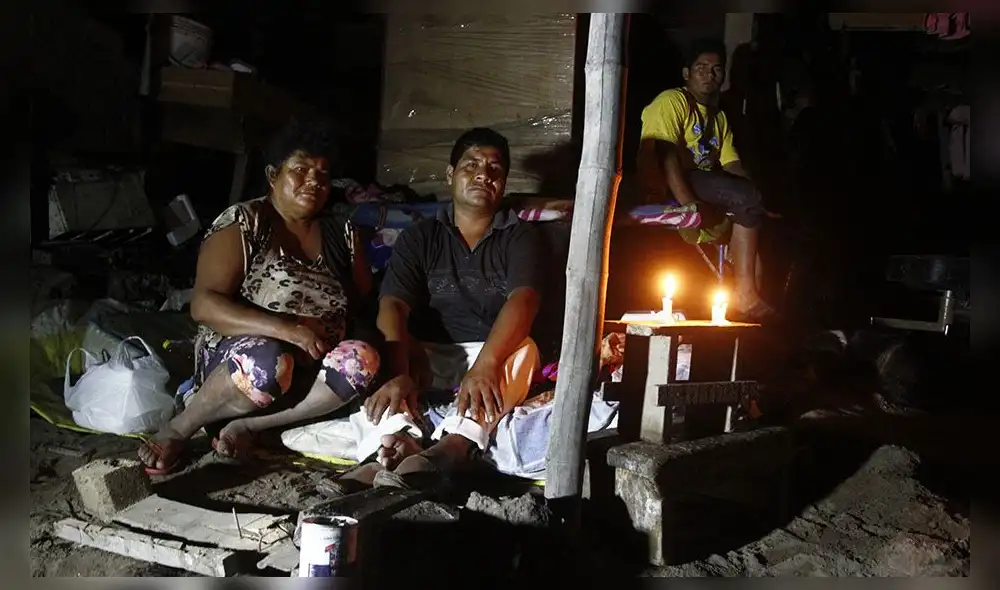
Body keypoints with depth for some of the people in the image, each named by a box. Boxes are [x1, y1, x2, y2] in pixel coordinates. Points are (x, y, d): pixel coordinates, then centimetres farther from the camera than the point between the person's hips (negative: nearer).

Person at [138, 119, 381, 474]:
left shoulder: (342, 236, 9)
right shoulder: (242, 223, -6)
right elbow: (204, 305, -15)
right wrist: (284, 329, -27)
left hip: (311, 370, 4)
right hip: (237, 357, -4)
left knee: (362, 360, -27)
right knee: (268, 361, -39)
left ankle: (249, 426, -22)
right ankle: (177, 430, -14)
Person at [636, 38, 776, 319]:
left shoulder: (719, 117, 23)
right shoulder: (672, 101, -3)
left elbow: (733, 166, 11)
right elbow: (665, 158, -18)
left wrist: (757, 206, -8)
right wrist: (691, 208, -29)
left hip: (706, 186, 8)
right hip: (667, 188, -8)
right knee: (747, 196, -25)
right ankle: (745, 294, -24)